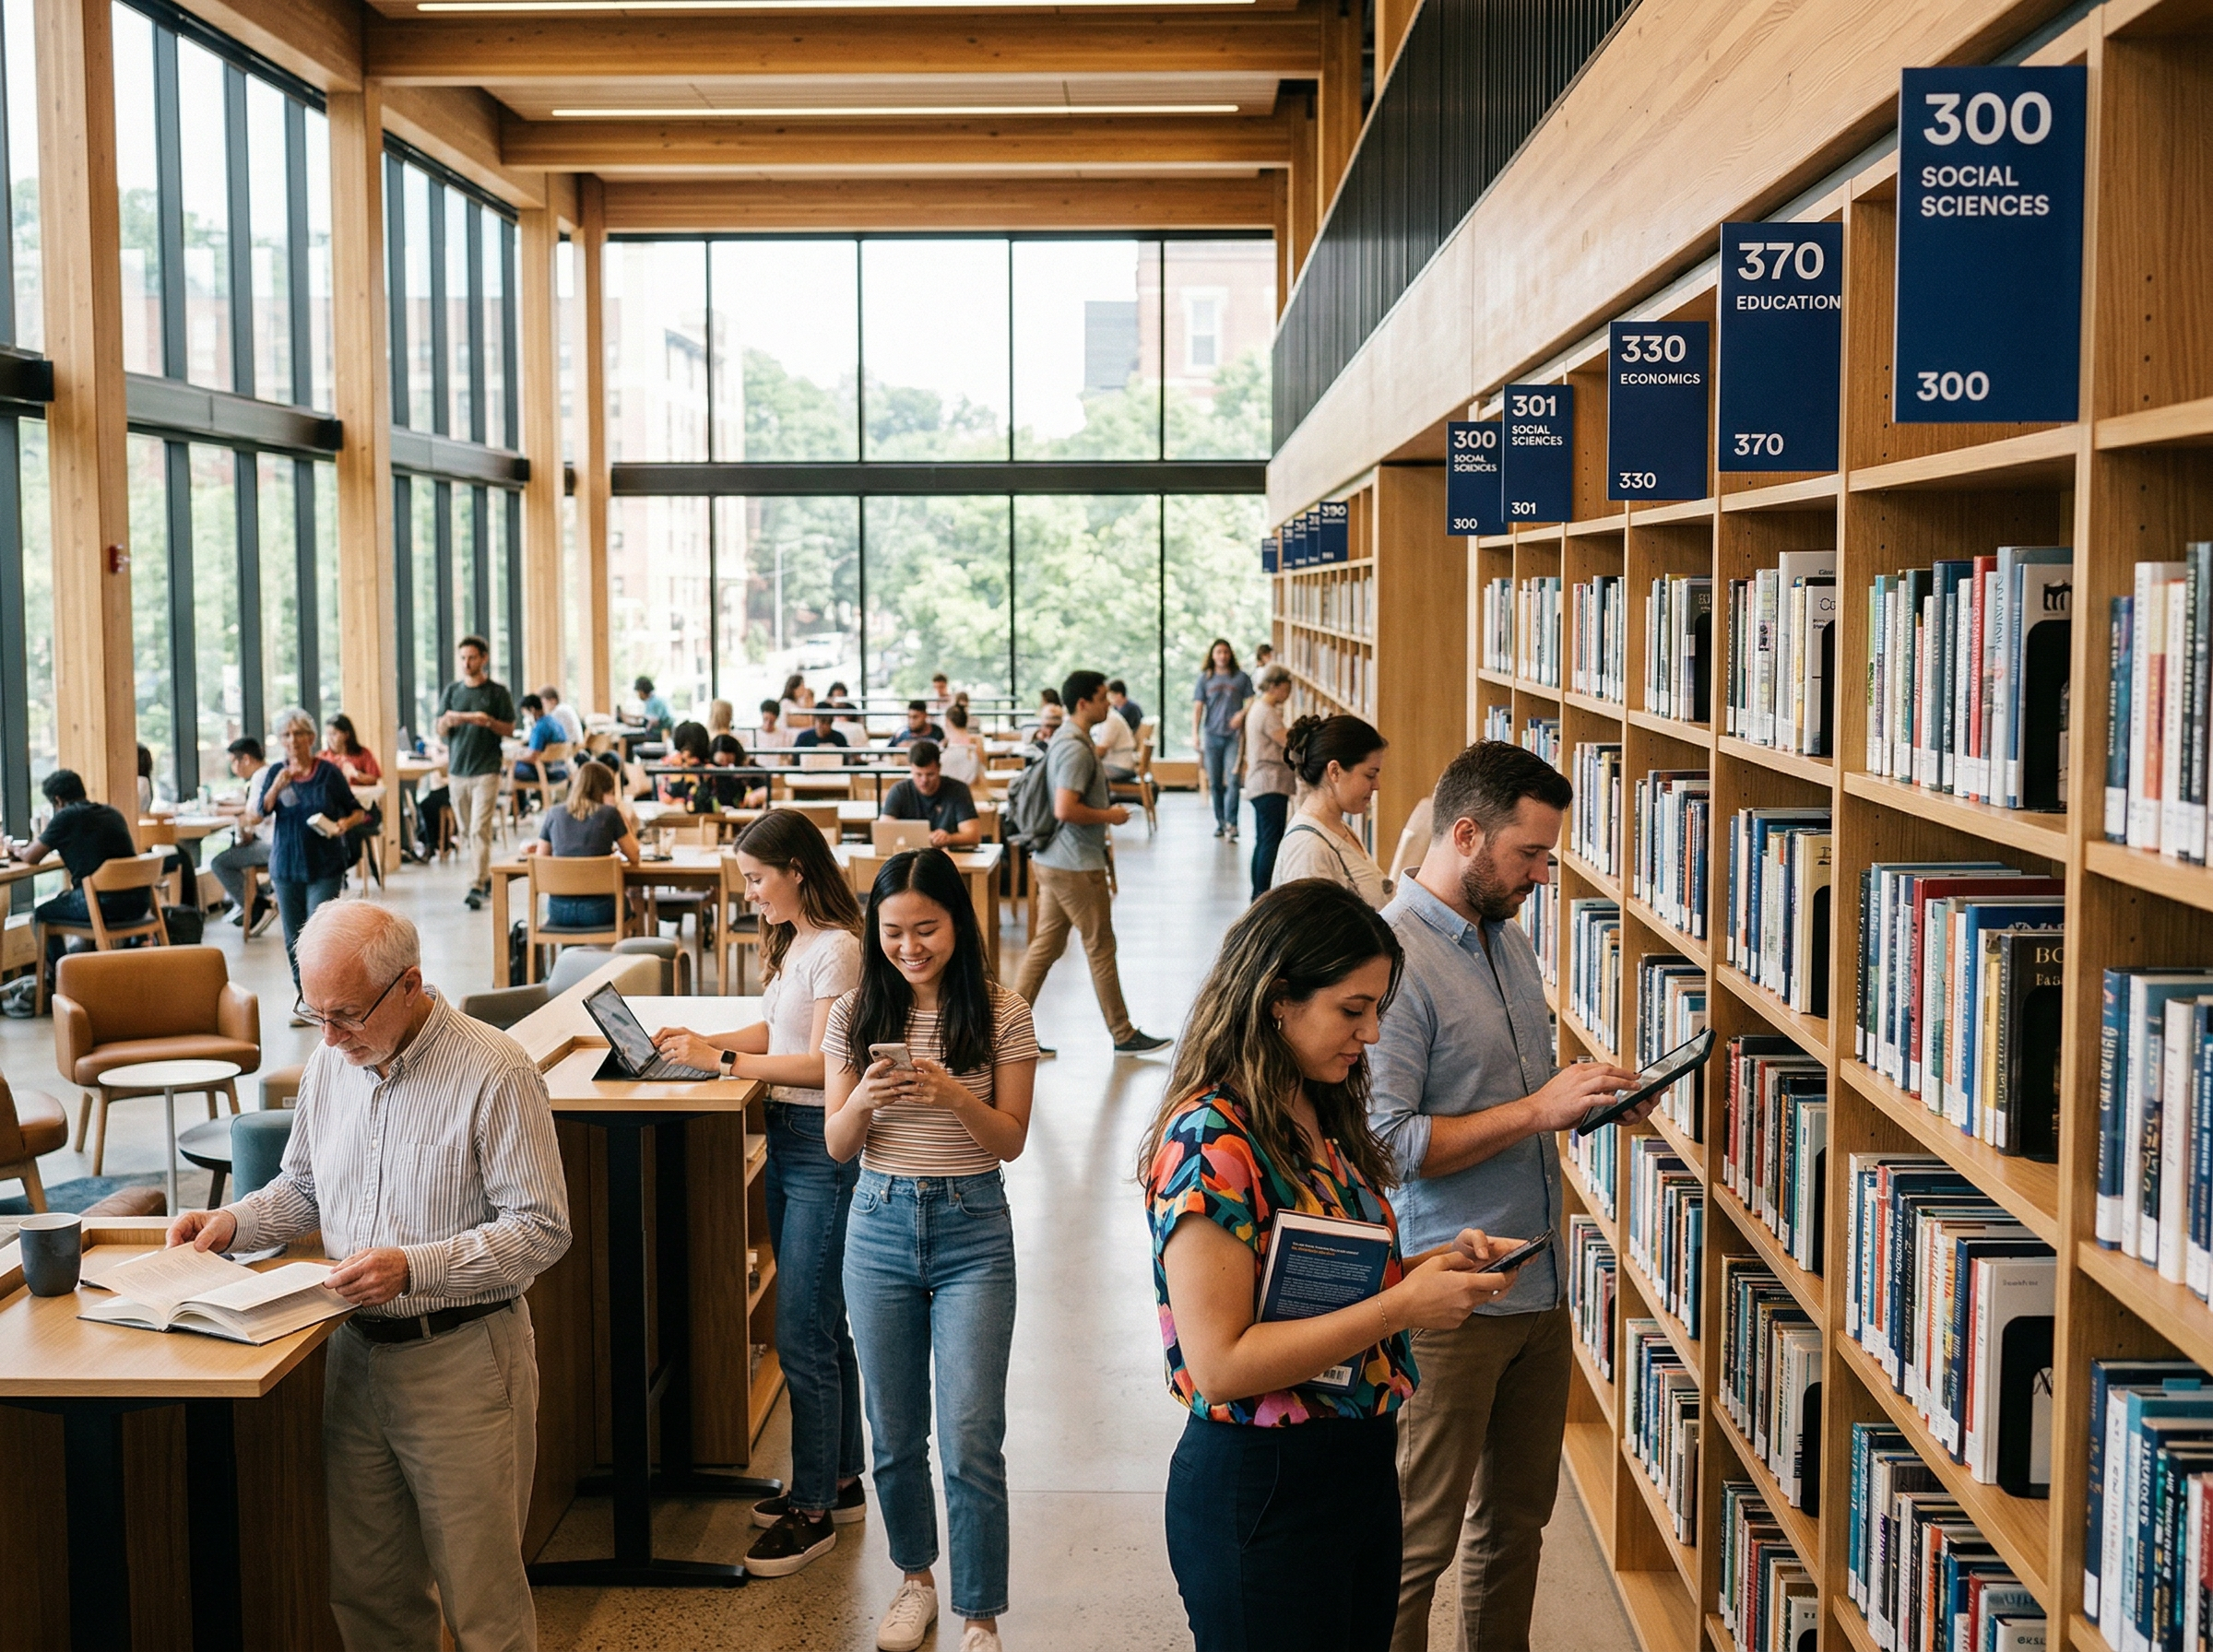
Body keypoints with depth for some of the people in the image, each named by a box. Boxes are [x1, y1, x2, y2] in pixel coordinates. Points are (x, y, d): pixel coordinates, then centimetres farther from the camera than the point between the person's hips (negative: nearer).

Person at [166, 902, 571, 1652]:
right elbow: (303, 1189, 21)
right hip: (355, 1350, 6)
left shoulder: (495, 1072, -17)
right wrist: (234, 1221, 2)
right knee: (363, 1582, 15)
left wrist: (413, 1268, -26)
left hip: (463, 1358, -6)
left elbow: (541, 1229, -17)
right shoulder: (329, 1063, 5)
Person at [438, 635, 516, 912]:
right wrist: (448, 722, -14)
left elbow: (509, 729, 1)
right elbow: (440, 731, 8)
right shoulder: (451, 691, 10)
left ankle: (477, 887, -13)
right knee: (466, 831, 10)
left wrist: (488, 722, -18)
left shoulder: (497, 692, 0)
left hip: (486, 770, -4)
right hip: (457, 768, 5)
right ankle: (486, 875, 25)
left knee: (480, 830, -12)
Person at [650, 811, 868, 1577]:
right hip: (789, 1140, 10)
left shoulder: (836, 949, -17)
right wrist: (702, 1041, 5)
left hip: (824, 1146, -10)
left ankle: (813, 1510, 6)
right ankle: (839, 1480, 29)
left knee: (803, 1335, -4)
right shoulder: (791, 942, 13)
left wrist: (723, 1060, -17)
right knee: (821, 1324, 17)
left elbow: (822, 1063, -20)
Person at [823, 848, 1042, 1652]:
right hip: (881, 1225, 3)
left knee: (972, 1441, -4)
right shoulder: (854, 1015, 0)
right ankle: (915, 1578, 35)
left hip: (972, 1230, -3)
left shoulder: (1001, 1014, -6)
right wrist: (863, 1100, -20)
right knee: (894, 1432, 14)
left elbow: (1011, 1140, -5)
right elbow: (836, 1146, 1)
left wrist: (953, 1096, -24)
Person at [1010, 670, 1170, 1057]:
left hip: (1053, 861, 10)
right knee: (1101, 948, 0)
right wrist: (1109, 816, -16)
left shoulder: (1066, 740, 14)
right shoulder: (1076, 748, -20)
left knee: (1046, 945, 11)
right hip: (1076, 865, -10)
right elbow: (1065, 809, -27)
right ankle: (1123, 1036, 10)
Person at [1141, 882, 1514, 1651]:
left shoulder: (1320, 1119, 6)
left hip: (1361, 1465, 9)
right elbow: (1218, 1364, -25)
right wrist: (1402, 1306, -25)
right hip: (1263, 1491, -8)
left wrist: (1437, 1264, -1)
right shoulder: (1211, 1143, -21)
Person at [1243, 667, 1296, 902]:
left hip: (1260, 784, 11)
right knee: (1271, 841, -11)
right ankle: (1264, 897, -13)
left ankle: (1259, 895, 17)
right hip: (1271, 785, -11)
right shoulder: (1267, 713, -15)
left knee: (1264, 841, 13)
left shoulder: (1257, 709, 18)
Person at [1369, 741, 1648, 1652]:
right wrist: (1538, 1110, -21)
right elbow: (1389, 1143, -22)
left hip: (1538, 1289, 9)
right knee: (1417, 1538, 2)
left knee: (1518, 1512, 19)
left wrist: (1590, 1099, 3)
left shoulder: (1510, 938, 11)